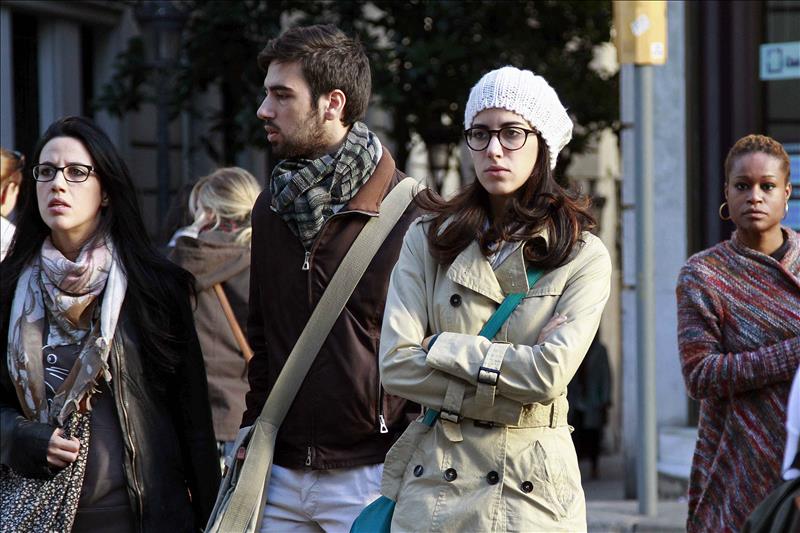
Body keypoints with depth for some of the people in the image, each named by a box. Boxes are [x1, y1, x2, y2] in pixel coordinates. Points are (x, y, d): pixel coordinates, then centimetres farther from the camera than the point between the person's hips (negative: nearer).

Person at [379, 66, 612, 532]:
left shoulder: (584, 256, 0)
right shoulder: (429, 240, 5)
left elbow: (551, 372, -13)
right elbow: (396, 364, -5)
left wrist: (443, 348, -8)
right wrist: (508, 392, -10)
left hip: (535, 490, -1)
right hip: (437, 483, 1)